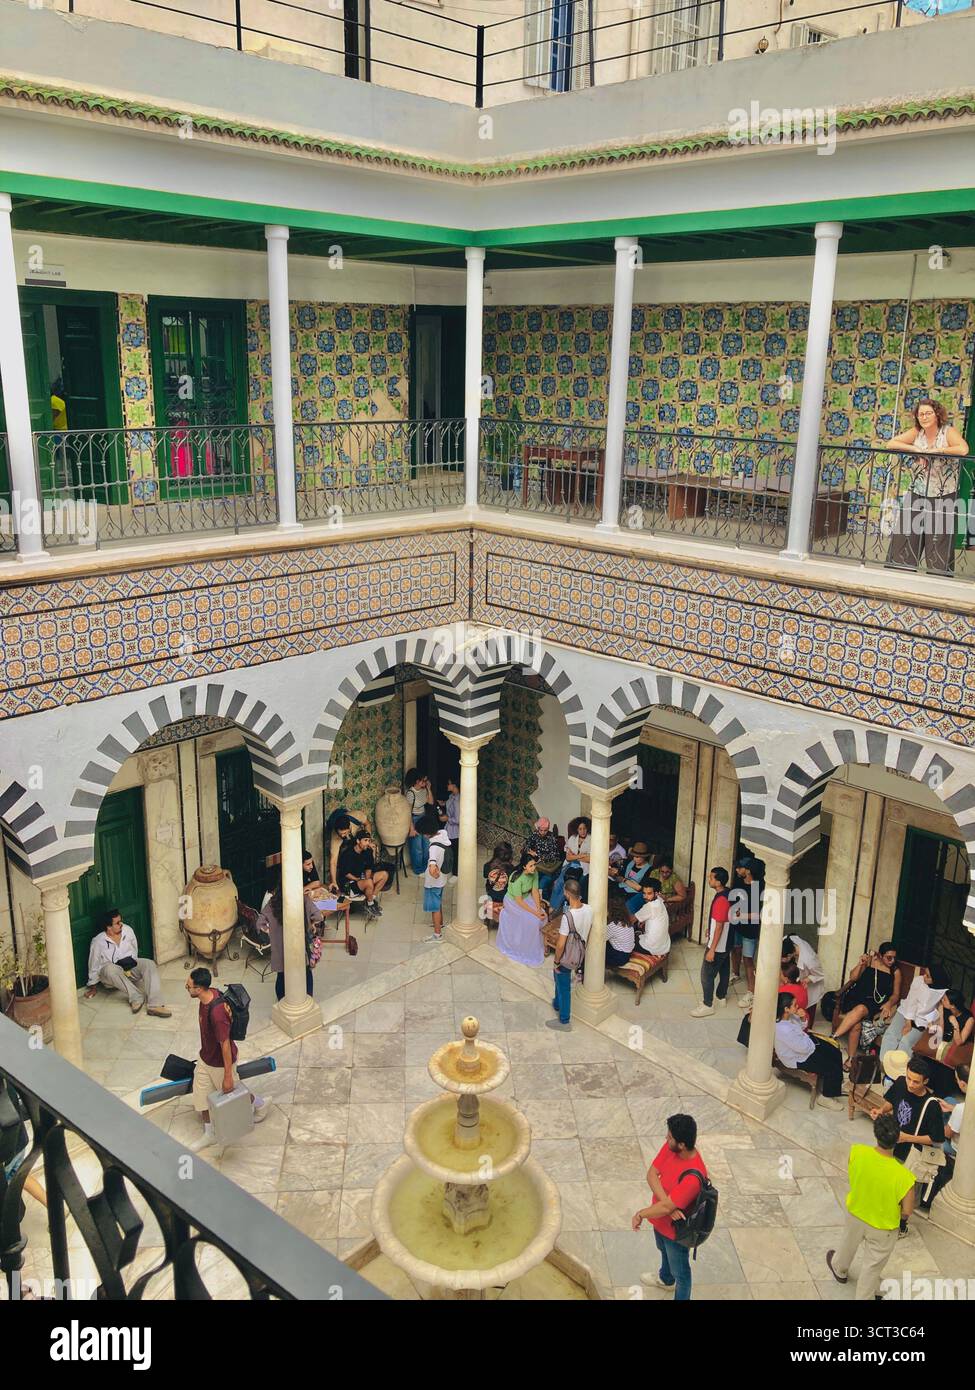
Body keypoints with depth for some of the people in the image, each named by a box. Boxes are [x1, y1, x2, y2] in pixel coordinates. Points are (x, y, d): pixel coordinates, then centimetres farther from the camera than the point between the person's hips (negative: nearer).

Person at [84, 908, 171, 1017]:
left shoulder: (128, 930, -4)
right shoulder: (98, 941, -14)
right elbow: (94, 965, -4)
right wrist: (93, 986, 3)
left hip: (130, 968, 4)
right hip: (111, 975, -3)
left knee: (149, 964, -25)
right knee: (109, 968, -38)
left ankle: (154, 1005, -43)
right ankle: (136, 997, -39)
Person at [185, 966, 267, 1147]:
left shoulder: (217, 1012, -40)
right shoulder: (211, 993, -15)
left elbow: (225, 1044, -31)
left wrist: (228, 1076, -22)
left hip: (220, 1062, -8)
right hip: (205, 1057, 8)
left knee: (232, 1093, 19)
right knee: (201, 1097, 17)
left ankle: (260, 1104, 47)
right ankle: (209, 1134, 38)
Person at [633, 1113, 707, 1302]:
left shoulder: (693, 1176, -41)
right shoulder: (670, 1148, -20)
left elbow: (666, 1208, -37)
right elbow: (652, 1174, -16)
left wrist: (640, 1214, -23)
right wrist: (667, 1201, -30)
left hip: (676, 1230, -8)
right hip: (661, 1220, 8)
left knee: (680, 1272, 19)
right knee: (665, 1252, 36)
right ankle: (665, 1280, 64)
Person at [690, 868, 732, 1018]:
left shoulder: (721, 900, -30)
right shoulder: (727, 893, -1)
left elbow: (719, 927, -27)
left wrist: (712, 950, -22)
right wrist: (711, 928, 28)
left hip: (718, 945, -9)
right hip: (725, 943, 9)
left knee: (707, 974, 2)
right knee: (724, 969, 23)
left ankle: (708, 1006, 12)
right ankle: (721, 997, 39)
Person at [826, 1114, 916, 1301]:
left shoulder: (857, 1152, -30)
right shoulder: (903, 1176, -37)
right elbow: (907, 1211, -21)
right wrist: (896, 1214, 1)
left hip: (855, 1213, 4)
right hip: (882, 1228, -3)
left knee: (848, 1244, 35)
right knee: (872, 1267, 23)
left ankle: (839, 1270, 63)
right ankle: (864, 1297, 45)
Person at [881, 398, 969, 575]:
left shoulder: (948, 431, -6)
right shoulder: (916, 433, 5)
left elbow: (963, 449, -23)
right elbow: (890, 444, -3)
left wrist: (935, 450, -18)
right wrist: (915, 449, -13)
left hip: (943, 498, -4)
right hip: (916, 494, 4)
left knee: (939, 542, -2)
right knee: (904, 537, 3)